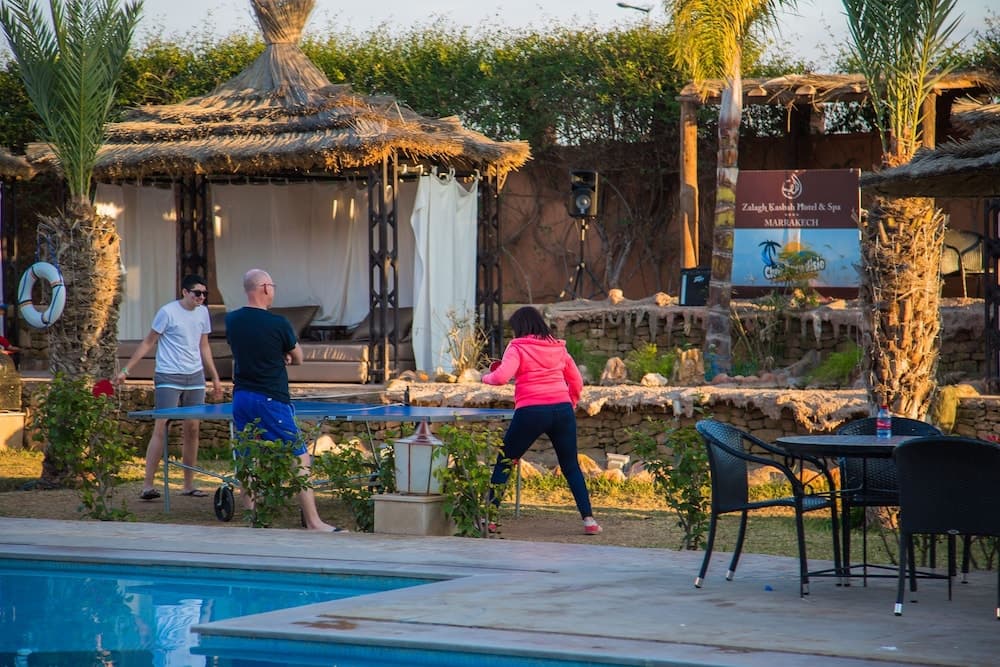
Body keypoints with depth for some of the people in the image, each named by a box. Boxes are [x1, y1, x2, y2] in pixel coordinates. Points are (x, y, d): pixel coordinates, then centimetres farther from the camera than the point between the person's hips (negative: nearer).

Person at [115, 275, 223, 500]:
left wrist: (215, 378, 19)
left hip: (195, 378, 6)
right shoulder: (168, 312, -9)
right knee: (161, 428, -9)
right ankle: (147, 485, -8)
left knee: (192, 429, 5)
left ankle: (189, 485, 12)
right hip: (168, 379, -6)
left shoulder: (203, 312, 9)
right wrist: (126, 369, -6)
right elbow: (148, 342, -3)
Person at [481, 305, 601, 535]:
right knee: (571, 466, 14)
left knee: (504, 463, 10)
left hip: (531, 412, -4)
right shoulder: (558, 348, 15)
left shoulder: (517, 348, 1)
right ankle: (588, 519, 5)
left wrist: (486, 377, 8)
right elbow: (577, 383, 18)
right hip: (563, 410, 4)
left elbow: (502, 377, -12)